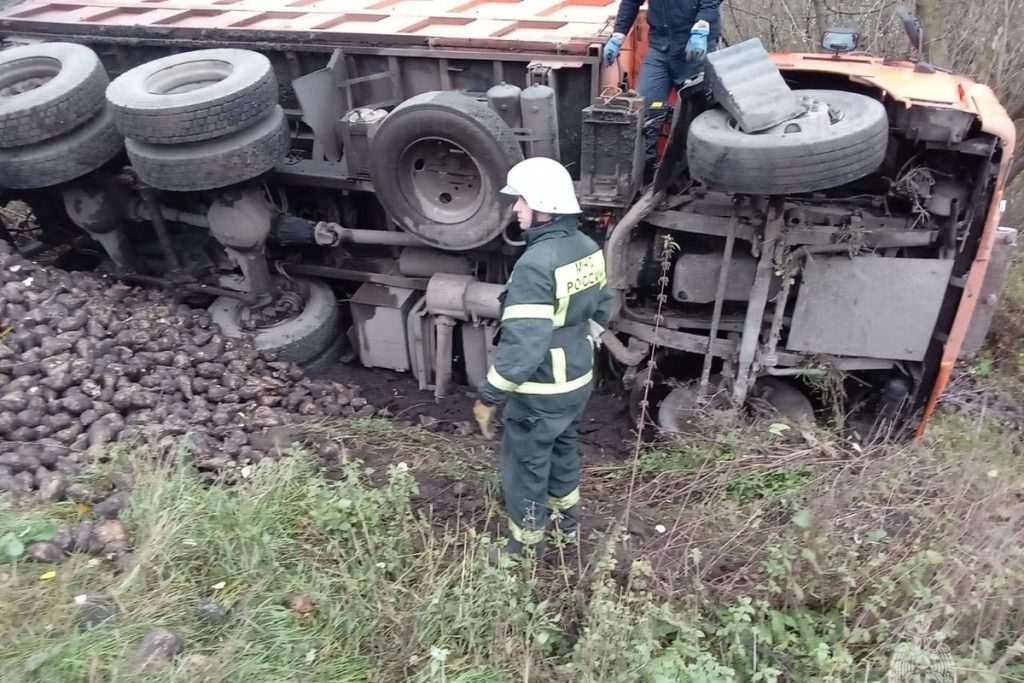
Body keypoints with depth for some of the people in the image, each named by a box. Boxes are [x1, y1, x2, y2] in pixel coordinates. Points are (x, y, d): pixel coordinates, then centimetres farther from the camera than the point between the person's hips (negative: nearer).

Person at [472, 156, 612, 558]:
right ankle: (566, 513, 50)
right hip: (579, 379, 9)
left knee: (525, 463, 11)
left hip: (541, 391, -8)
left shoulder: (536, 263, -28)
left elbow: (522, 344, -30)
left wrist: (489, 397, -20)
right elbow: (600, 310, 12)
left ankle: (526, 545, 29)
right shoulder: (588, 248, -1)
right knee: (562, 445, 29)